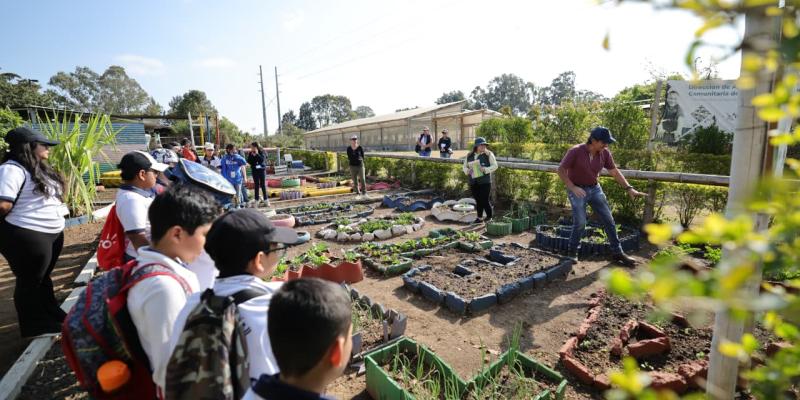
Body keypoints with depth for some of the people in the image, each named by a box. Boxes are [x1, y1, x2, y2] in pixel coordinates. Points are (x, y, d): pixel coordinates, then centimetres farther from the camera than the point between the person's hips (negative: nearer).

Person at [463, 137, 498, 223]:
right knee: (478, 200, 12)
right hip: (473, 182, 4)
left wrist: (486, 169, -20)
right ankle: (479, 217, 25)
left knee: (484, 200, -5)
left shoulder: (488, 154, -2)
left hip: (485, 182, -4)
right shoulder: (469, 155, 9)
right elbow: (465, 166, 15)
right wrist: (467, 171, -7)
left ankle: (490, 217, 13)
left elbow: (495, 166, -4)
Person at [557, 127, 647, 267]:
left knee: (609, 220, 6)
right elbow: (561, 169, -18)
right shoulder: (575, 151, -20)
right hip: (577, 190, -5)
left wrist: (629, 188, -1)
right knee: (580, 223, -11)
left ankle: (617, 253, 19)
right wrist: (572, 187, -26)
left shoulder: (605, 153, -6)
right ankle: (572, 253, 9)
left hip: (595, 189, 6)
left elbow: (615, 172, 4)